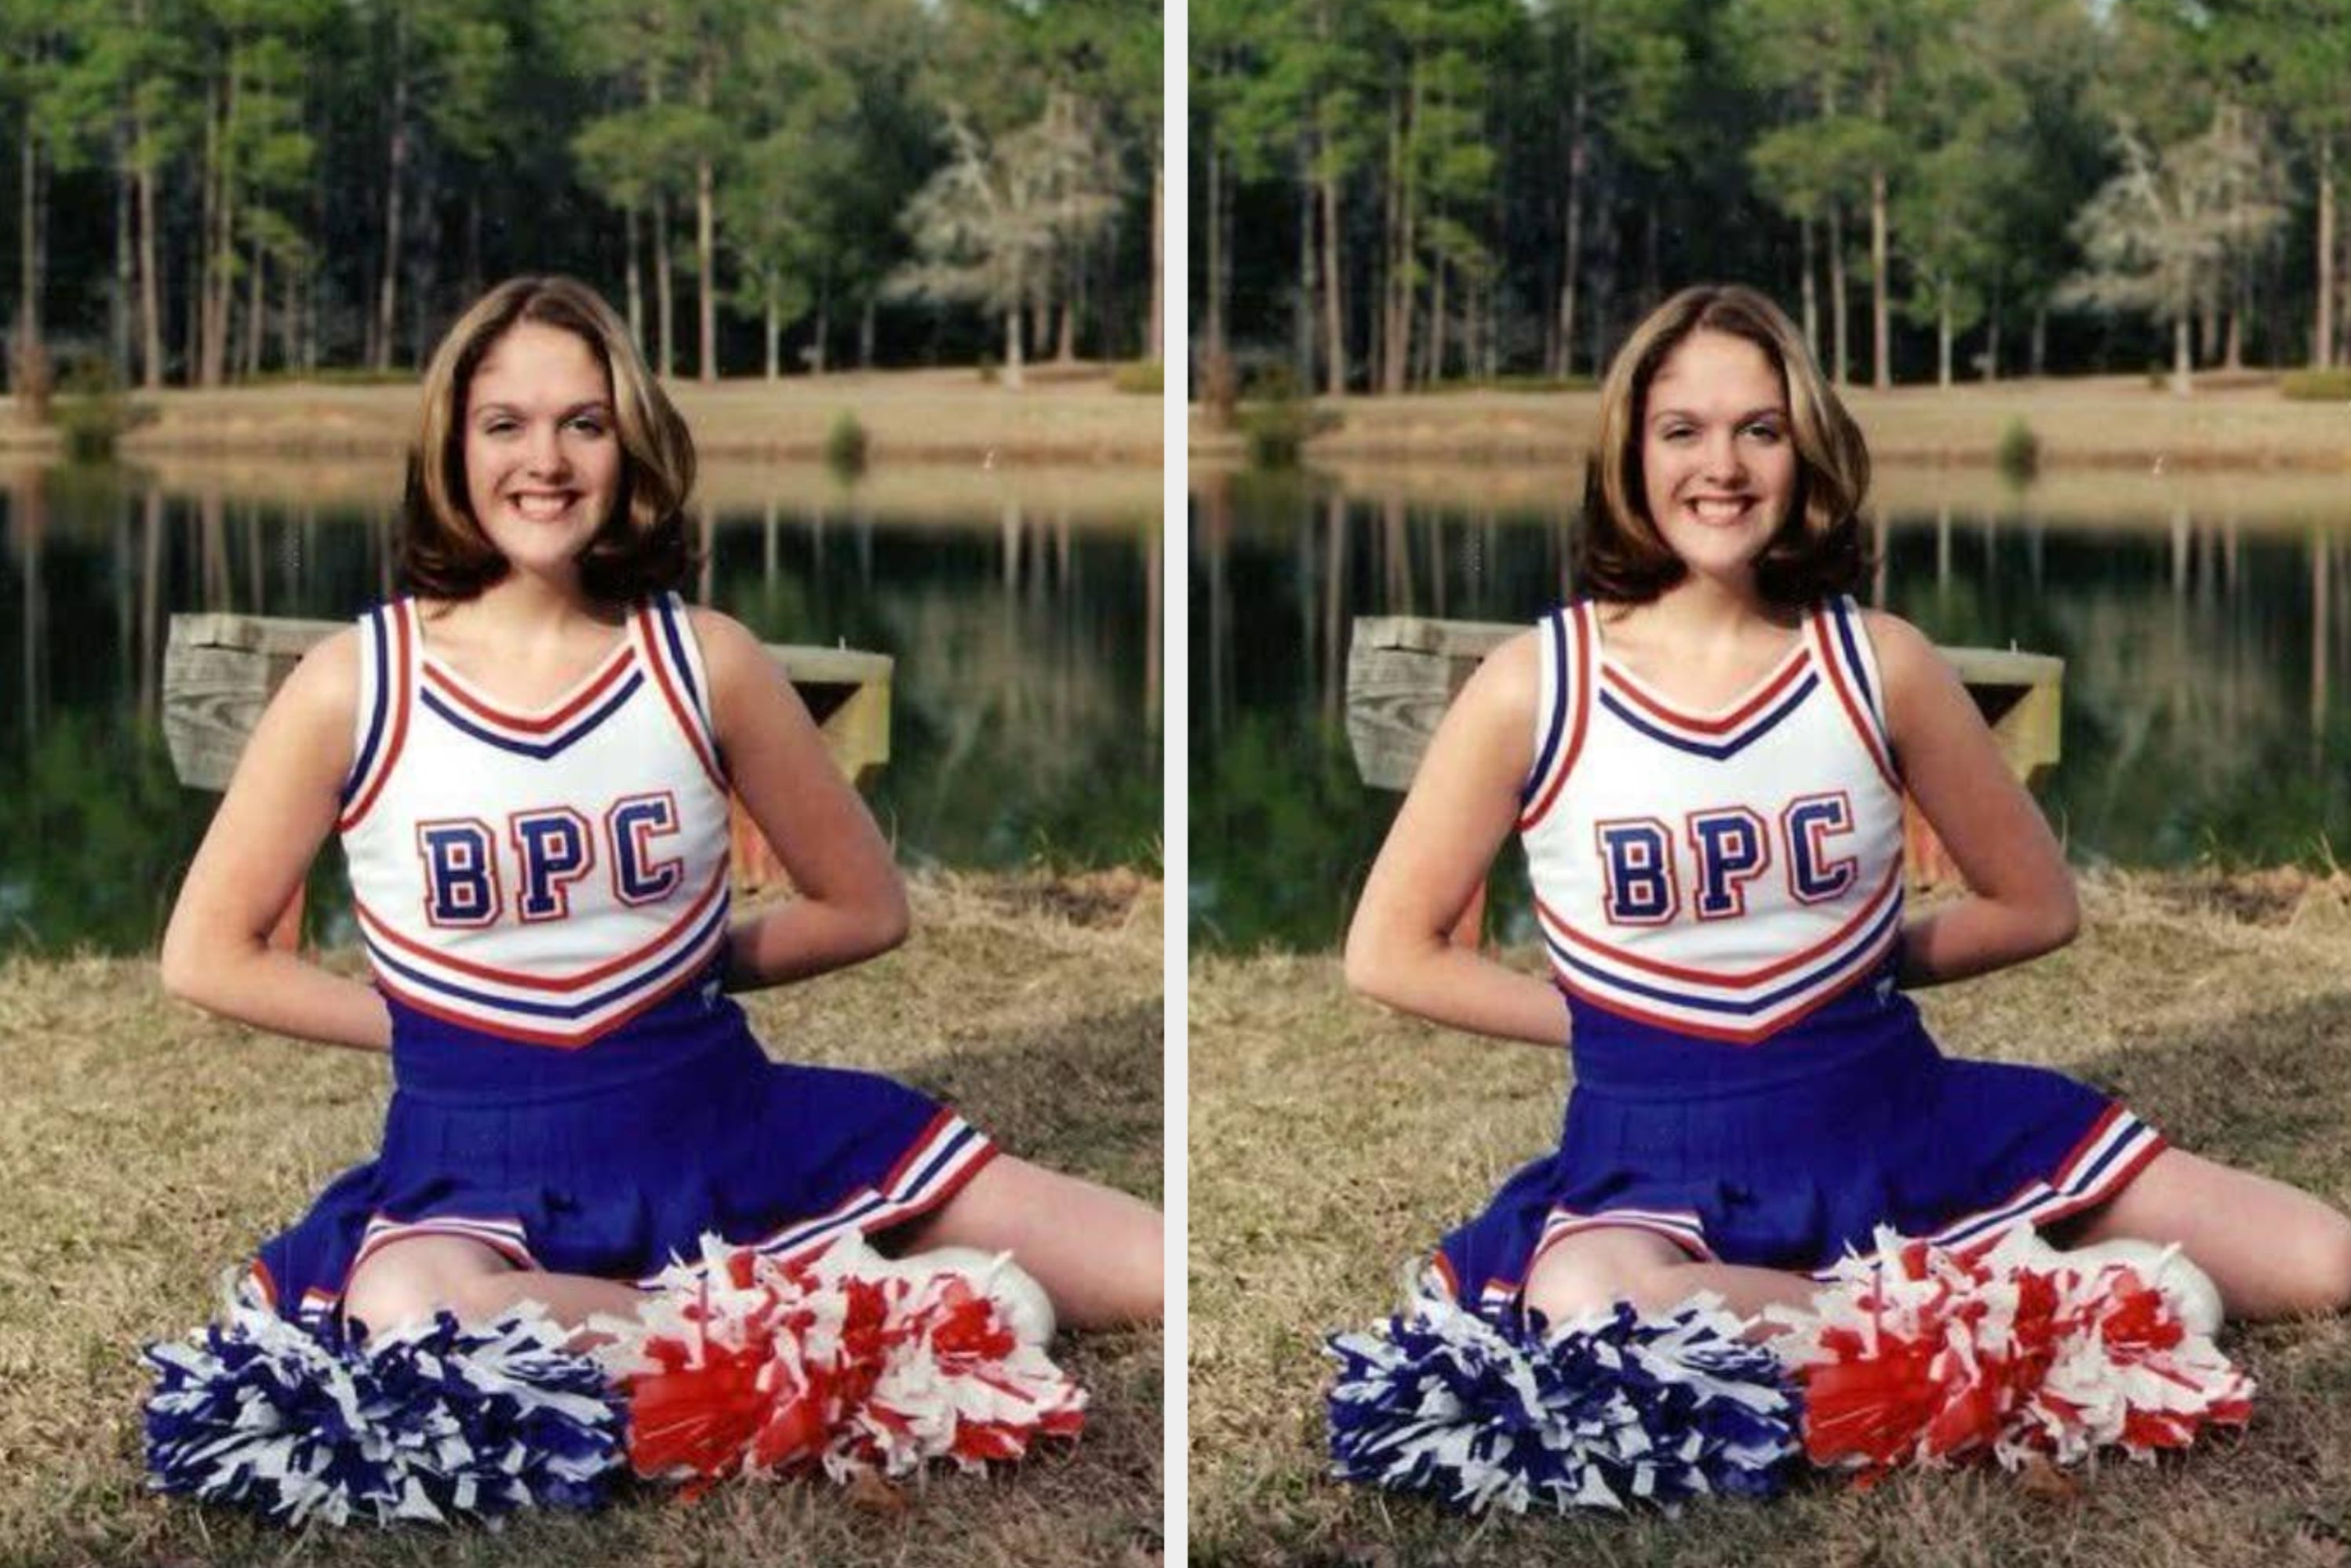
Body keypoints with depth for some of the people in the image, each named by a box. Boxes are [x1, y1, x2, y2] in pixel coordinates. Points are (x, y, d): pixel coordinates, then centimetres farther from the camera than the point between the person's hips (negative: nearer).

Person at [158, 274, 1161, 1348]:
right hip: (483, 1163, -2)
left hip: (726, 1123, 2)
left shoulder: (704, 660, 1)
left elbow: (865, 907, 12)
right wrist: (431, 1022, 0)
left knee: (1150, 1271, -13)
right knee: (406, 1321, -43)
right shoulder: (352, 685, -4)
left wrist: (682, 972, 7)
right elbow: (206, 956, 3)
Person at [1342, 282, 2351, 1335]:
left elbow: (2035, 904, 12)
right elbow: (1388, 951, 1)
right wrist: (1617, 1021, 0)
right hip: (1660, 1161, -2)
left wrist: (1862, 969, 7)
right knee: (1595, 1316, -42)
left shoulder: (1879, 664, -1)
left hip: (1902, 1124, 2)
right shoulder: (1534, 687, -5)